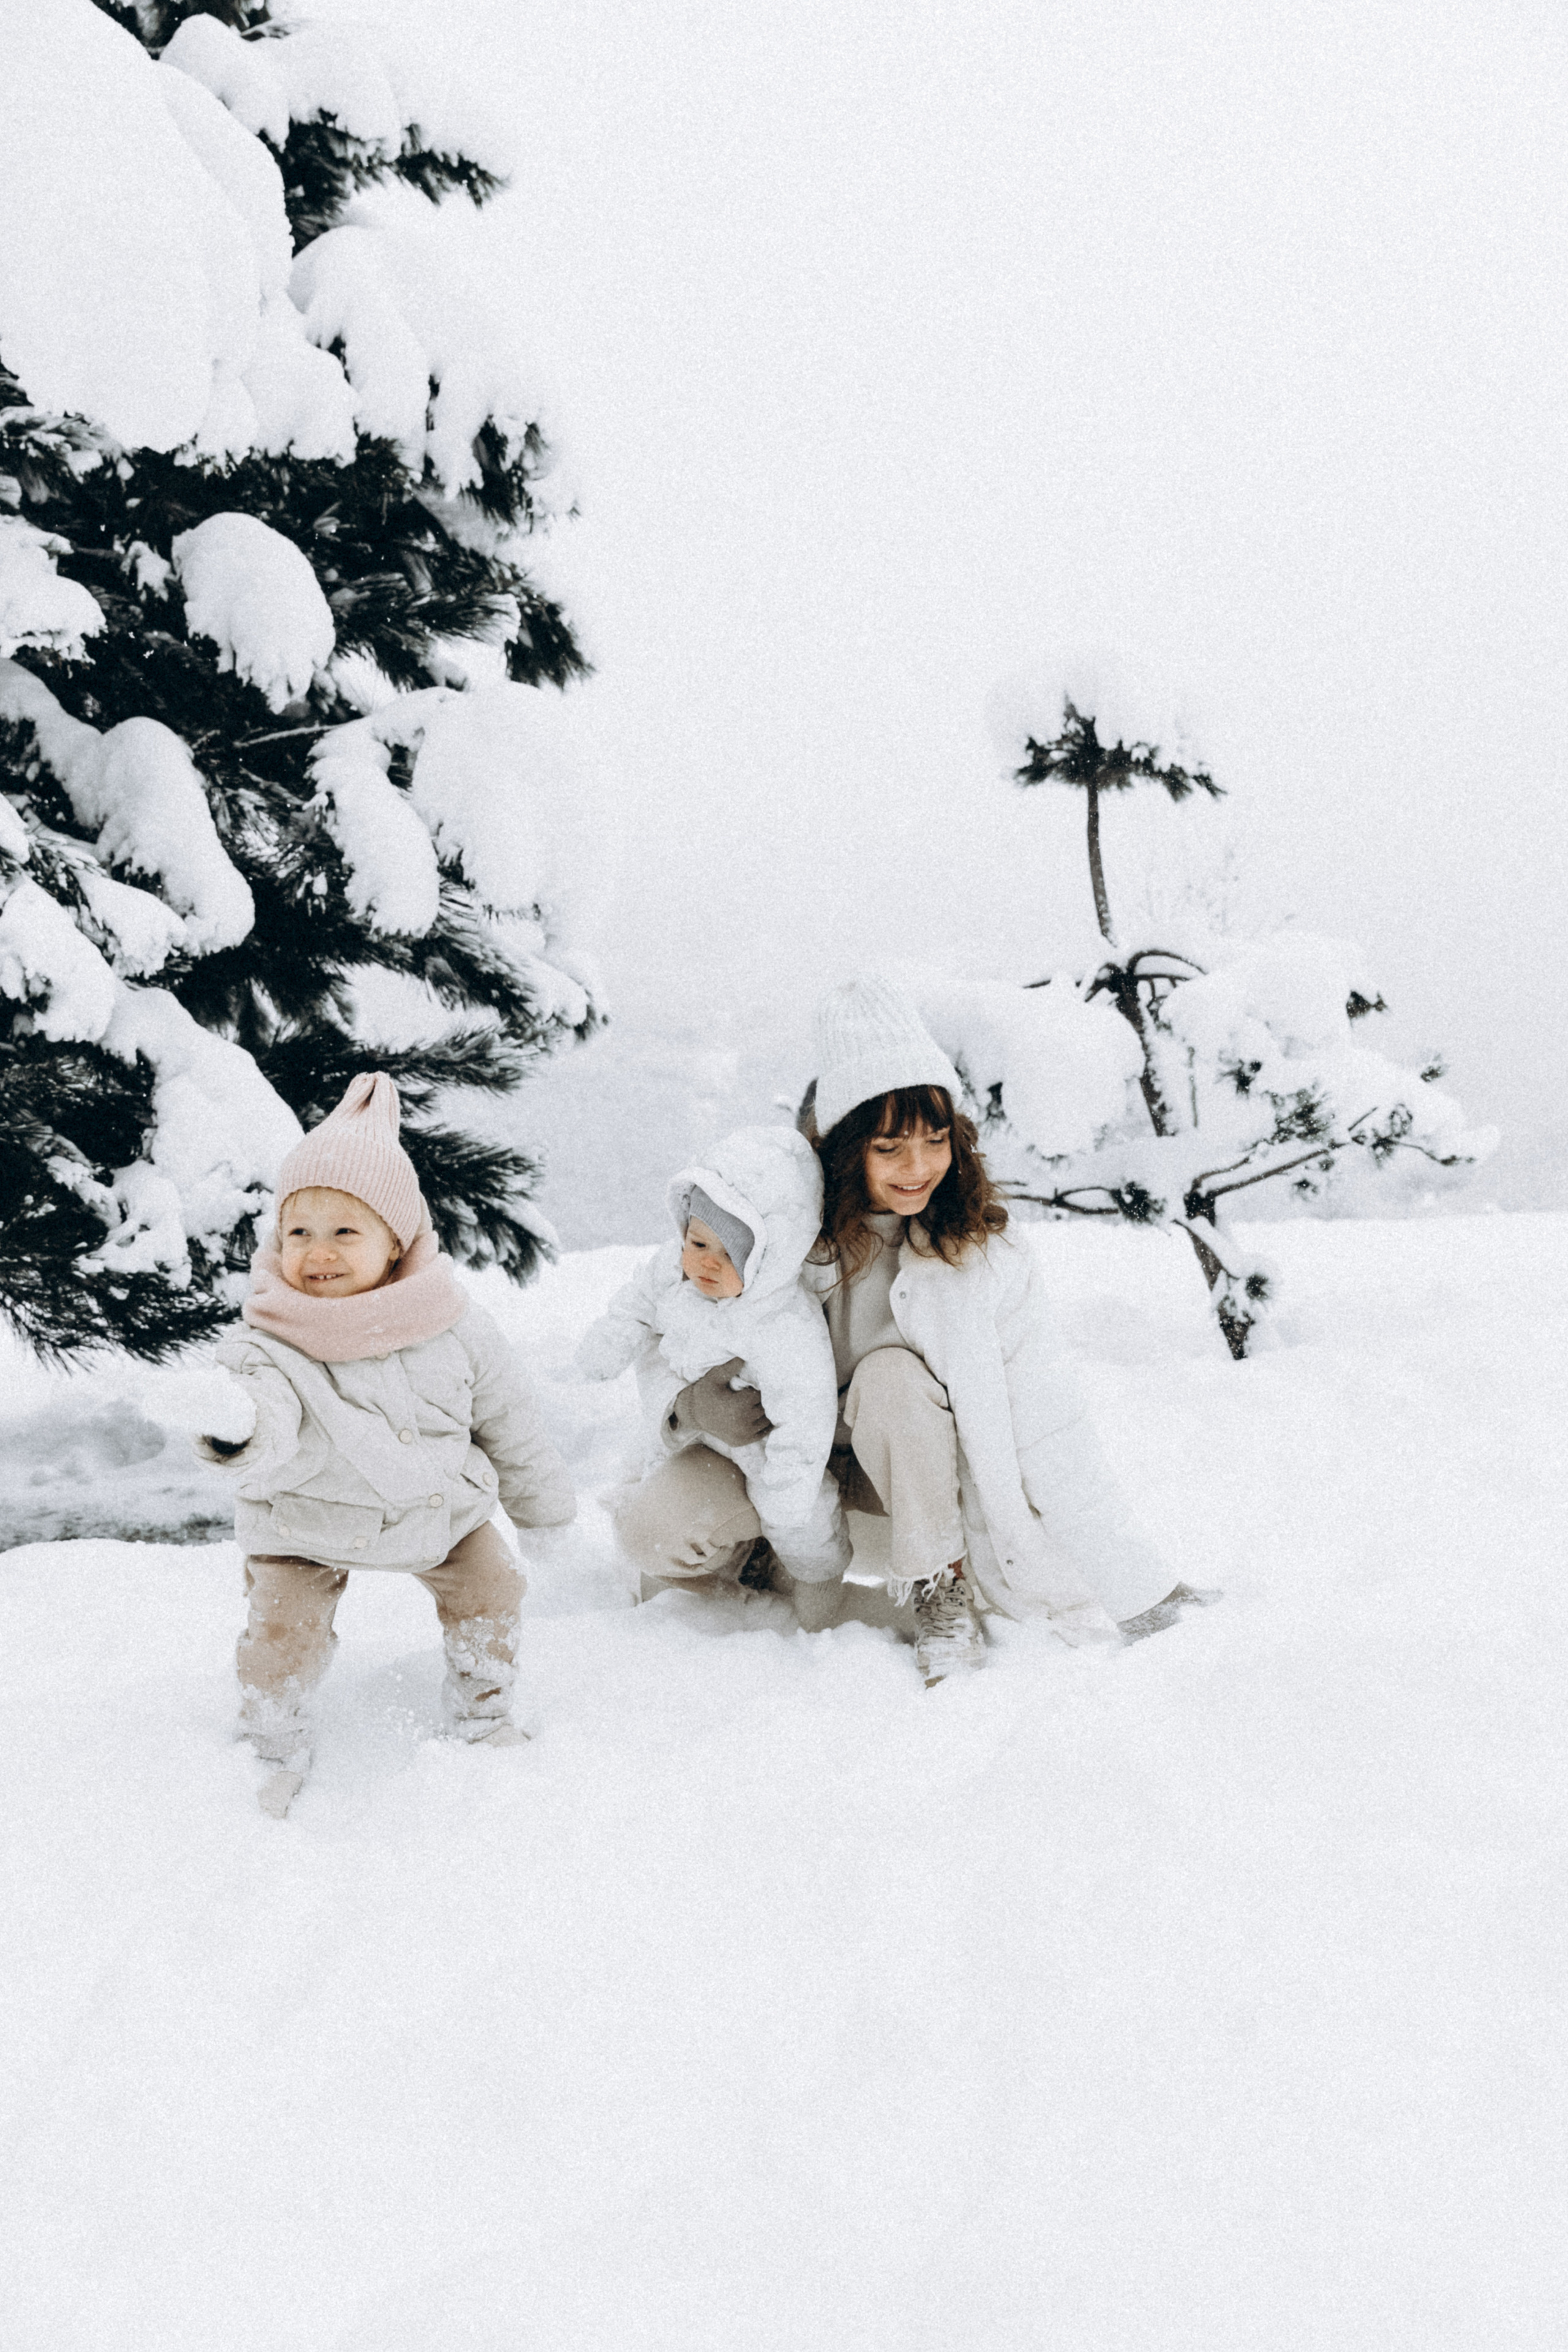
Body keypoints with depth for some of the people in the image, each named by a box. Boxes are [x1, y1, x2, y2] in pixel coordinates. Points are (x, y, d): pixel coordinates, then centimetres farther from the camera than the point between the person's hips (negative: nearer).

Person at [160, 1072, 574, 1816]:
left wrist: (539, 1497, 10)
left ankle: (481, 1711, 35)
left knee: (488, 1589, 9)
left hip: (438, 1501, 3)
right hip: (310, 1517, -3)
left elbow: (504, 1415, -3)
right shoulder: (273, 1342, -28)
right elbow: (265, 1406, -46)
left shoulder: (451, 1327, -18)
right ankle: (277, 1748, 16)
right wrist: (233, 1427, -71)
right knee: (281, 1630, -11)